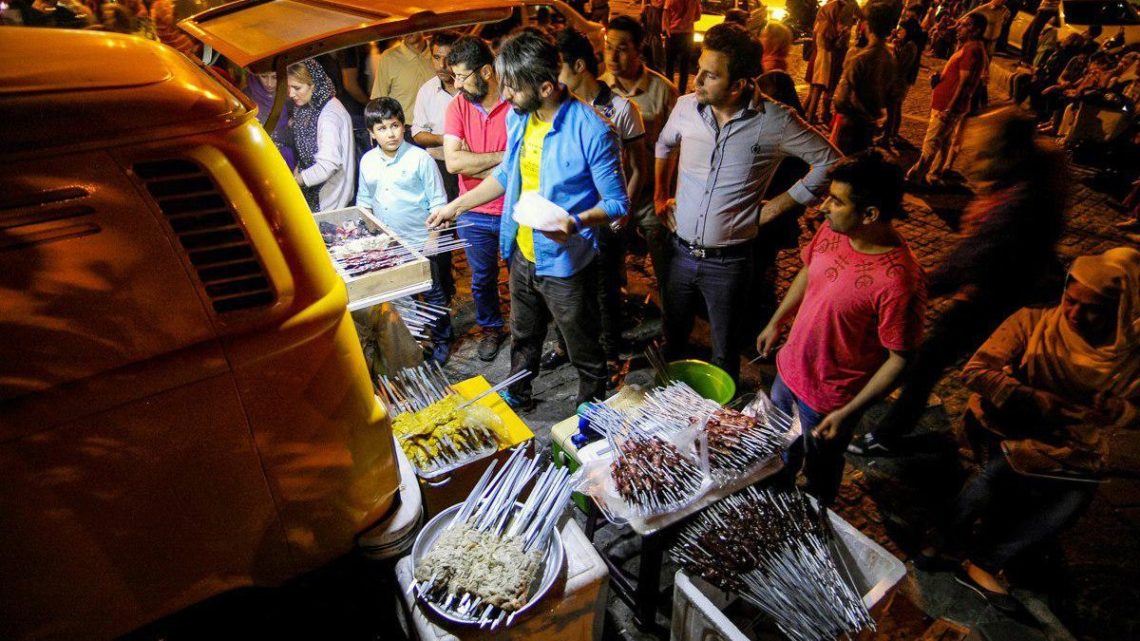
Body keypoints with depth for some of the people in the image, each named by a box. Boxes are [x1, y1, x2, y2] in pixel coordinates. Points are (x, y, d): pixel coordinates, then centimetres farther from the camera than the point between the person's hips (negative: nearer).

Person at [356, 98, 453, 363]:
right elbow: (364, 202, 13)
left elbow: (438, 203, -10)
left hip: (421, 244, -4)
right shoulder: (367, 161, 1)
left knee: (433, 295, 9)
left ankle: (441, 341, 26)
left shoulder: (420, 159, -13)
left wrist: (433, 239, -14)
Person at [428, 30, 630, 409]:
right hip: (522, 254, 7)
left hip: (565, 263, -7)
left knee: (584, 352, 11)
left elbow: (618, 203, -16)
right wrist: (456, 206, 15)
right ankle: (516, 396, 50)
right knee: (523, 338, 27)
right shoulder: (517, 117, 0)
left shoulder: (592, 131, -22)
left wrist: (576, 222, -34)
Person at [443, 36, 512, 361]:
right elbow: (452, 162, -15)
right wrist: (499, 156, -18)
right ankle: (490, 327, 43)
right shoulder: (458, 106, -4)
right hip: (475, 215, 3)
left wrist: (471, 160, -16)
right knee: (482, 279, 20)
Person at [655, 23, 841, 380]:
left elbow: (830, 162, -5)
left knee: (725, 352, 14)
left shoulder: (774, 121, -15)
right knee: (673, 338, 21)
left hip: (728, 261, -3)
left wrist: (773, 209, -6)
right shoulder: (687, 107, -3)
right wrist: (660, 197, 13)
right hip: (682, 252, 4)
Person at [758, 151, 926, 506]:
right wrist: (776, 322, 15)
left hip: (829, 398, -6)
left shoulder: (898, 280, -33)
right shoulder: (831, 232, -12)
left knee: (819, 471, 23)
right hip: (789, 369, 6)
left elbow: (899, 359, -23)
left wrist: (848, 413, -21)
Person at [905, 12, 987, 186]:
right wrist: (939, 77, 6)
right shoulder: (970, 47, 15)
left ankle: (914, 177, -3)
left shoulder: (972, 49, -18)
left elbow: (964, 83, -23)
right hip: (948, 105, 10)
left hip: (950, 106, -10)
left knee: (930, 144, -6)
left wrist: (949, 109, -25)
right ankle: (933, 176, 23)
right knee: (943, 143, 15)